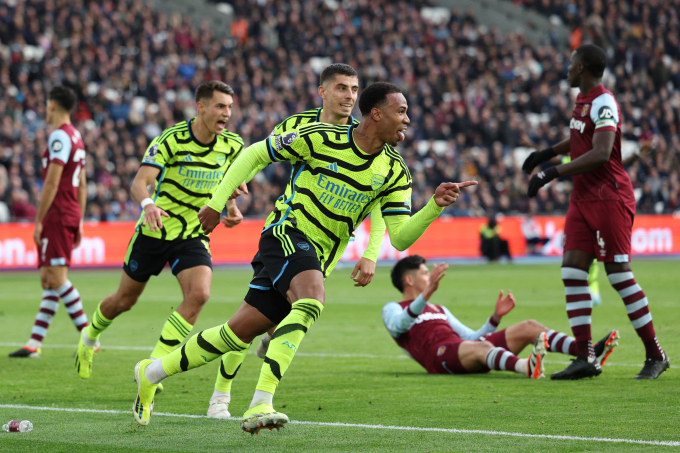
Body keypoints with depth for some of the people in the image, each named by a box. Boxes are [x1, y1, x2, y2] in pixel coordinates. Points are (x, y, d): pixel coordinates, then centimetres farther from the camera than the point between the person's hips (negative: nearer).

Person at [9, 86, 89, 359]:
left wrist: (39, 221, -15)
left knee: (57, 277, -11)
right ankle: (35, 343, 8)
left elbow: (51, 183, -18)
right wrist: (79, 221, 22)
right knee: (48, 280, 8)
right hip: (71, 214, 10)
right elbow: (82, 185, 20)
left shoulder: (60, 136, -12)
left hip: (57, 214, -10)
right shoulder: (76, 137, 18)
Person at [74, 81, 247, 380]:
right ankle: (89, 338, 46)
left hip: (193, 235, 3)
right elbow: (139, 182, -29)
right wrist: (148, 204, -51)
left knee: (198, 294, -23)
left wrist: (232, 207, 0)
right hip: (154, 231, -3)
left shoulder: (232, 145, -5)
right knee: (125, 300, 12)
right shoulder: (171, 139, -19)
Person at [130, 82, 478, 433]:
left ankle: (152, 373, 23)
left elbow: (400, 238, -3)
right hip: (287, 233, -6)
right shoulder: (321, 139, -11)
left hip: (317, 260, 6)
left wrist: (435, 205, -18)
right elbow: (255, 154, 1)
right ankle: (261, 403, -41)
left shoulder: (394, 173, 2)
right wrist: (217, 203, 0)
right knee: (313, 299, -35)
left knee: (238, 334, 5)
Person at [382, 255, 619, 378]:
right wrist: (426, 295, -27)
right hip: (439, 355, -8)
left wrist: (496, 316, 16)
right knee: (481, 347, -41)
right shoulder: (393, 309, 14)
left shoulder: (439, 310, 37)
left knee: (529, 327, -7)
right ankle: (527, 367, -74)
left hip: (467, 349, 8)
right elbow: (397, 326, -12)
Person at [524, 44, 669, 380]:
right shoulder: (583, 100, 14)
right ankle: (585, 358, -1)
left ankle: (655, 356, 4)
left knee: (619, 275, -6)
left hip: (609, 198, -9)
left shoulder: (603, 103, -15)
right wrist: (548, 153, 32)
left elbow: (600, 154, -27)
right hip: (583, 198, 9)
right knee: (573, 272, -1)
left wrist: (553, 173, -27)